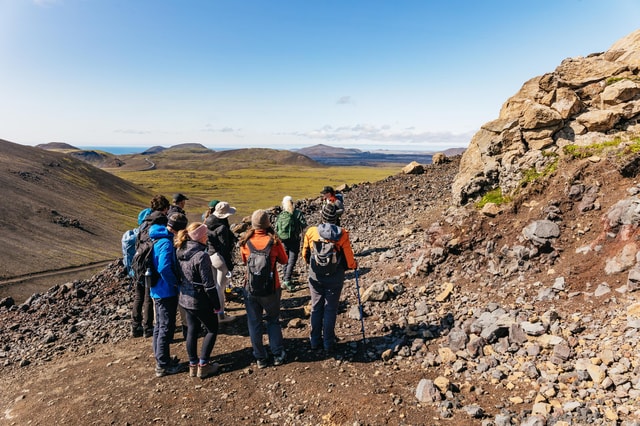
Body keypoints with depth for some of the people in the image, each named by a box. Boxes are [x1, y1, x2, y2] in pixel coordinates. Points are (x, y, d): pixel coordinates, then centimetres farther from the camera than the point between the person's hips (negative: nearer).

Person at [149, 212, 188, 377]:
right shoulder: (166, 243, -23)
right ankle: (163, 366, 13)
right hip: (166, 291, -10)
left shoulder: (158, 239, 7)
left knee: (160, 325, 20)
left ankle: (160, 358, 34)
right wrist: (176, 283, -17)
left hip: (157, 290, 10)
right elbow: (164, 268, -32)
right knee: (166, 327, 2)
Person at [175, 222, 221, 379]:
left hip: (184, 298, 7)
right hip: (200, 301, -7)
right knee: (212, 329, 12)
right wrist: (216, 304, -11)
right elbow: (209, 285, -21)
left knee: (192, 330, 18)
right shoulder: (201, 256, -24)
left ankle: (193, 365, 28)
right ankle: (203, 365, 14)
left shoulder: (180, 251, -1)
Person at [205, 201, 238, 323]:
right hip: (220, 258, -8)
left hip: (210, 256, 8)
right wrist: (230, 266, -15)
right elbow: (225, 248, -20)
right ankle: (221, 315, 13)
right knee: (221, 287, 2)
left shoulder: (208, 224, 4)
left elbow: (206, 242, 10)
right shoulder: (222, 228, -21)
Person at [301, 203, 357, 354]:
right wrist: (354, 265, 13)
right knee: (330, 310, 11)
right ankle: (328, 344, 20)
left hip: (315, 278, 2)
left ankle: (315, 341, 27)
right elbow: (349, 261, -10)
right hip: (334, 279, -2)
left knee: (316, 309, 16)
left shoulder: (311, 232, -10)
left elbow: (305, 255, 5)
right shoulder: (342, 235, -16)